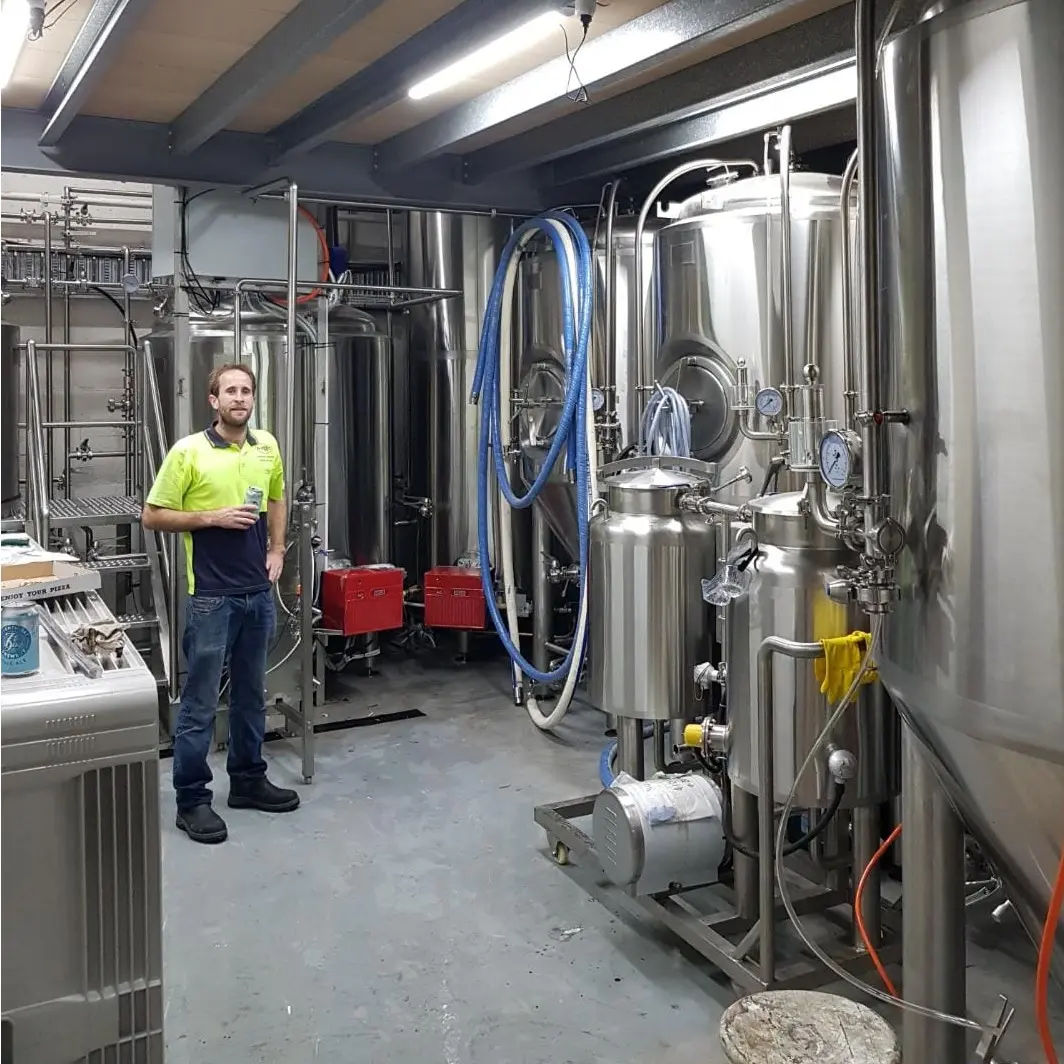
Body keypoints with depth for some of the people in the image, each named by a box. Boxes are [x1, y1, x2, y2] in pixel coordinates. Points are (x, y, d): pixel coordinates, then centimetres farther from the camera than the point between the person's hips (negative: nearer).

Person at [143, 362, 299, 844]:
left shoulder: (267, 446, 7)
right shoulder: (188, 451, -9)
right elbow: (153, 515, -7)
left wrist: (277, 549, 11)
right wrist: (214, 518, -16)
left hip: (258, 592, 6)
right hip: (211, 596, -6)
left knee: (251, 693, 16)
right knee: (200, 701, 1)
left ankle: (248, 779, 30)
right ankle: (191, 800, 11)